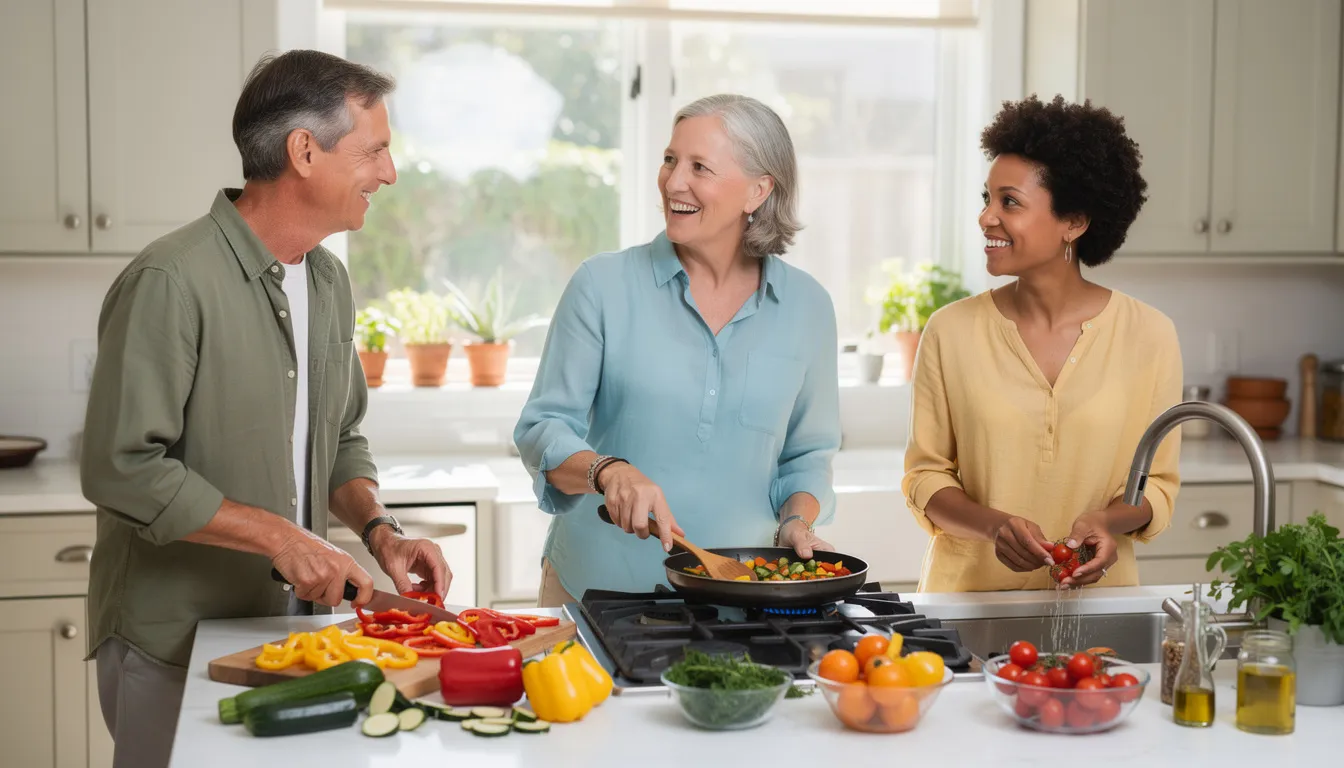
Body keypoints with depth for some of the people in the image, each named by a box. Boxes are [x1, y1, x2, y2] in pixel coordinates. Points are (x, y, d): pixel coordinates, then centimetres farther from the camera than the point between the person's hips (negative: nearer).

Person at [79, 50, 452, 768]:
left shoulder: (328, 279, 8)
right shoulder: (170, 282, -19)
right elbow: (121, 469, -22)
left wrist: (378, 529, -1)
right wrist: (280, 536, -21)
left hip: (293, 622, 7)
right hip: (173, 646, -7)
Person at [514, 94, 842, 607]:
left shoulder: (806, 306, 2)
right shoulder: (603, 285, -5)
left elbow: (808, 454, 12)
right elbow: (542, 429, -6)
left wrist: (796, 524, -6)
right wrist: (608, 471, -24)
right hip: (598, 584, -1)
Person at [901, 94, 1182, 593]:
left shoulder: (1148, 336, 0)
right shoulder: (951, 331, 0)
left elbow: (1157, 482, 8)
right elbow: (926, 476, 5)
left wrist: (1109, 522, -13)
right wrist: (993, 526, -14)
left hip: (1096, 594, 1)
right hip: (969, 592, -1)